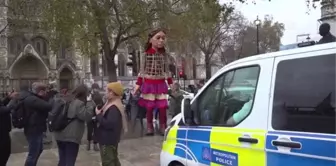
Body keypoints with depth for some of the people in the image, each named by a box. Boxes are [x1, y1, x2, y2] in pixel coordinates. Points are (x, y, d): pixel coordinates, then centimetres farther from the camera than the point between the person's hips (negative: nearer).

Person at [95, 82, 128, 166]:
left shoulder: (114, 108, -25)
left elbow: (109, 124, -33)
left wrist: (98, 115, -21)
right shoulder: (114, 105, 8)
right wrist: (100, 113, -1)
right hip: (111, 139, 11)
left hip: (108, 140, -11)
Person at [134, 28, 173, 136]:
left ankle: (163, 127, 13)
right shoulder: (146, 55, -3)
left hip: (161, 84, 2)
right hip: (148, 84, -2)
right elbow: (142, 71, 1)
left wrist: (171, 83, 11)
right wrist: (138, 84, -3)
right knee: (149, 107, 2)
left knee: (163, 107, -1)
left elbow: (166, 71, 12)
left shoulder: (164, 55, 5)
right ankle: (149, 127, 15)